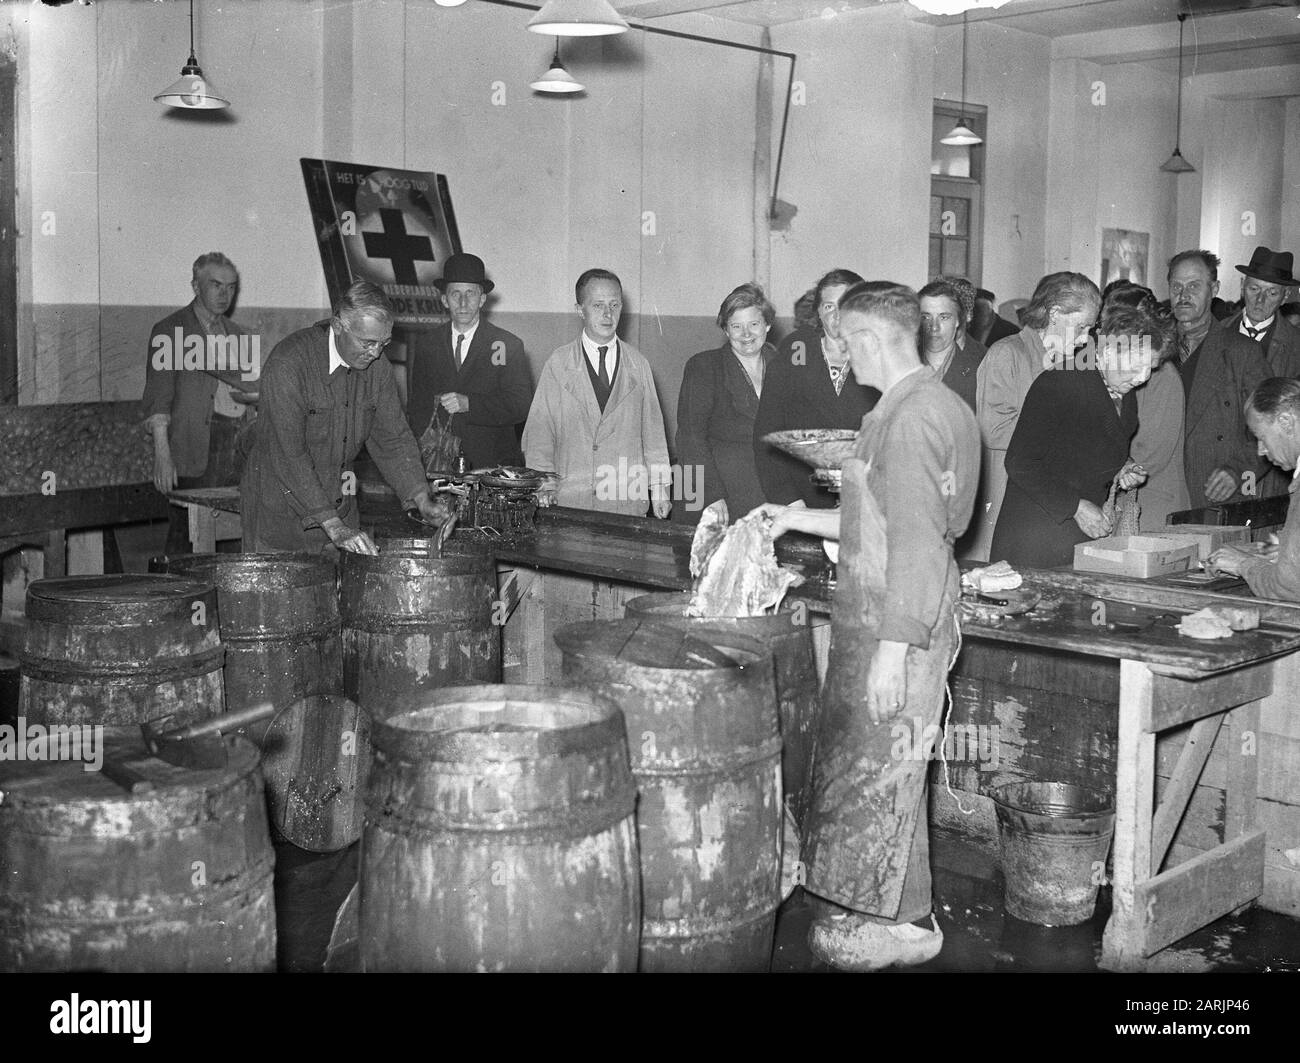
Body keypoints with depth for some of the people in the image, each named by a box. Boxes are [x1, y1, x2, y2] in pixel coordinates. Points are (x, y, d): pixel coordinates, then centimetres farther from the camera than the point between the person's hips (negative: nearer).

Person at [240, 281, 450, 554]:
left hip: (340, 505, 5)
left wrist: (422, 500, -10)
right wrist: (333, 526, -28)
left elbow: (391, 437, 4)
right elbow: (288, 453, -25)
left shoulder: (377, 366, -1)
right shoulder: (288, 361, -21)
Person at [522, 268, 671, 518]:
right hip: (569, 500, -1)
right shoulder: (558, 364, 2)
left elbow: (653, 430, 9)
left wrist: (660, 489, 5)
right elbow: (539, 430, 2)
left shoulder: (638, 365, 7)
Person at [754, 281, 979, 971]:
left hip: (895, 619, -10)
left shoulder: (910, 414, -17)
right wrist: (801, 520, 23)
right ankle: (887, 910, 24)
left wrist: (893, 647, -22)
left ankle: (905, 924, 12)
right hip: (875, 612, 10)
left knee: (880, 768, 0)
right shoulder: (931, 403, 14)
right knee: (865, 763, 14)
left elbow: (916, 539, -22)